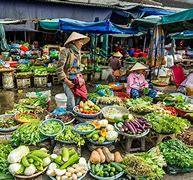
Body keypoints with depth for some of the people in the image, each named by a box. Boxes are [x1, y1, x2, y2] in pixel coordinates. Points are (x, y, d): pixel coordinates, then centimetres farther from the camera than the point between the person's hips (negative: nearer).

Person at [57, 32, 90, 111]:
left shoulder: (78, 52, 12)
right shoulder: (66, 51, -11)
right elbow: (59, 68, -13)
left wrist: (80, 77, 11)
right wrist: (66, 80, -14)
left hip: (78, 81, 7)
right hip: (69, 81, -7)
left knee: (78, 102, 10)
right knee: (71, 105, -7)